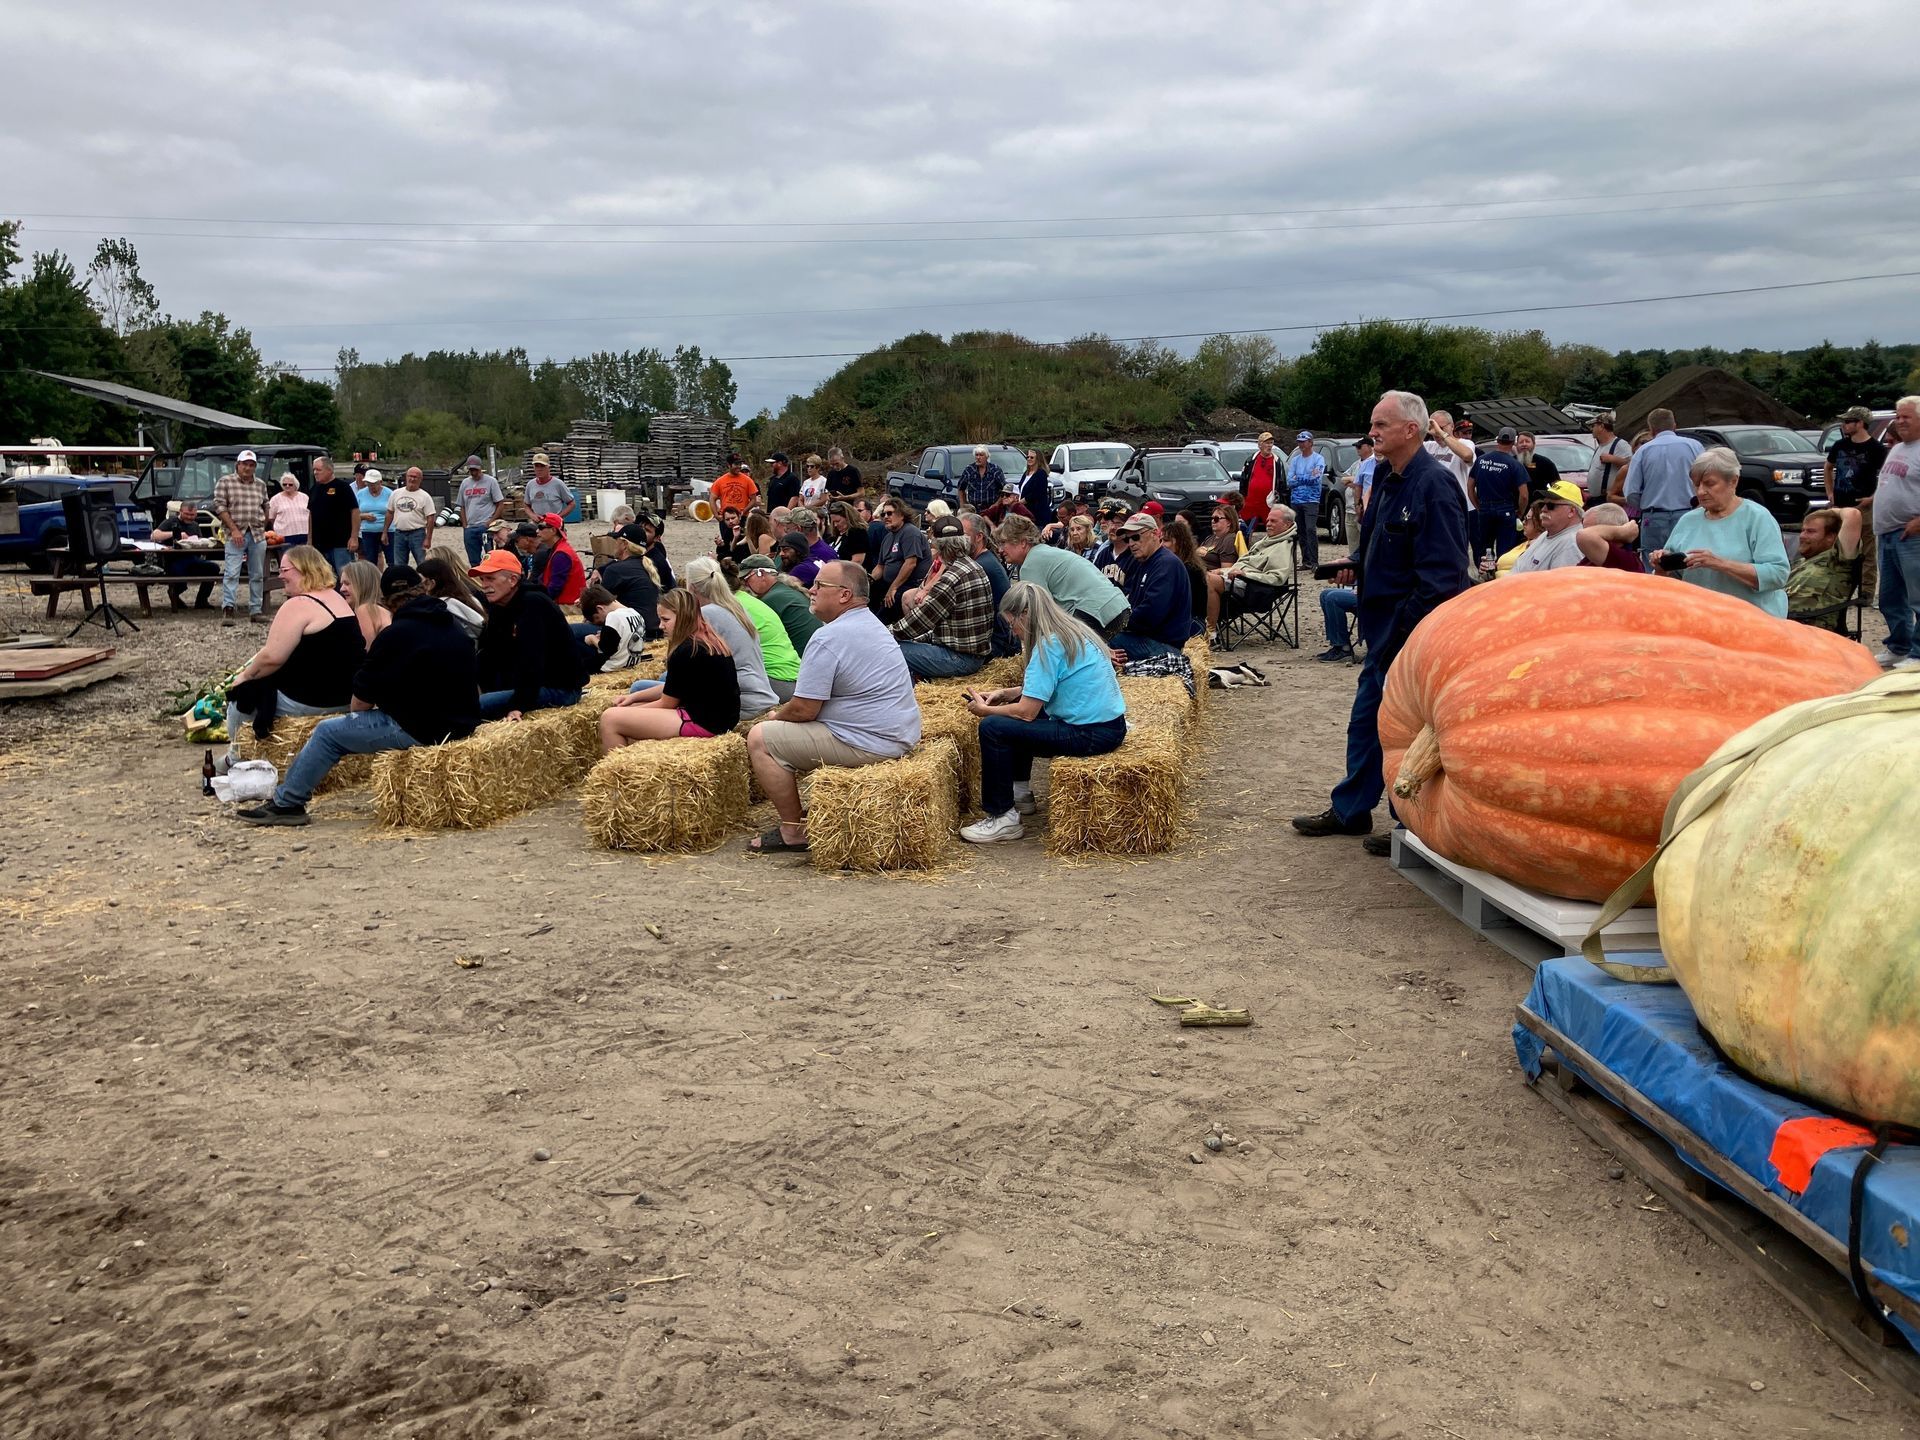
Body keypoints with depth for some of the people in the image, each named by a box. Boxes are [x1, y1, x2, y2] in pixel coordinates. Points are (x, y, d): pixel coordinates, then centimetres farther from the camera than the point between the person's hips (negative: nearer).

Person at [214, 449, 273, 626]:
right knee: (231, 573, -11)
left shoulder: (260, 485, 13)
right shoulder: (226, 482, 0)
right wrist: (234, 529, -12)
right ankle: (227, 610, -13)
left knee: (257, 575, 6)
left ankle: (256, 610, 12)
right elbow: (219, 506, -5)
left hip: (257, 534, 4)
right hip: (236, 534, -4)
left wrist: (263, 528, 11)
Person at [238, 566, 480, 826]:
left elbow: (362, 698, -7)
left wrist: (355, 714, 16)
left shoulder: (396, 635, -13)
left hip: (422, 730, -8)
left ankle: (286, 803, 16)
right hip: (461, 724, 8)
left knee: (327, 732, 6)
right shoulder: (453, 625, 10)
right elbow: (474, 684, 20)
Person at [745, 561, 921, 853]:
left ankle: (793, 831, 1)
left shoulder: (828, 638, -18)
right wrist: (783, 716, 20)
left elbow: (803, 710, -18)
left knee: (760, 738, -4)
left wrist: (776, 717, 4)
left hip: (868, 745, -11)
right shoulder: (872, 624, 14)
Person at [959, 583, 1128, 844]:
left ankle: (1002, 818, -4)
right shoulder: (1070, 631, 10)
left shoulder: (1049, 644, -18)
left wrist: (984, 710, -2)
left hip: (1093, 734, -10)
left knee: (993, 728, -13)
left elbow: (1027, 712, -18)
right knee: (1012, 712, 25)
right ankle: (1020, 794, 31)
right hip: (1107, 722, 10)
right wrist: (1008, 693, 13)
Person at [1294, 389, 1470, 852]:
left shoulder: (1434, 485, -20)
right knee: (1366, 721, 18)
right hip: (1385, 630, 10)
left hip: (1415, 635, -10)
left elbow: (1442, 574, -24)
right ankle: (1350, 810, 31)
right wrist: (1357, 565, 9)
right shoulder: (1388, 480, 9)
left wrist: (1411, 625, -25)